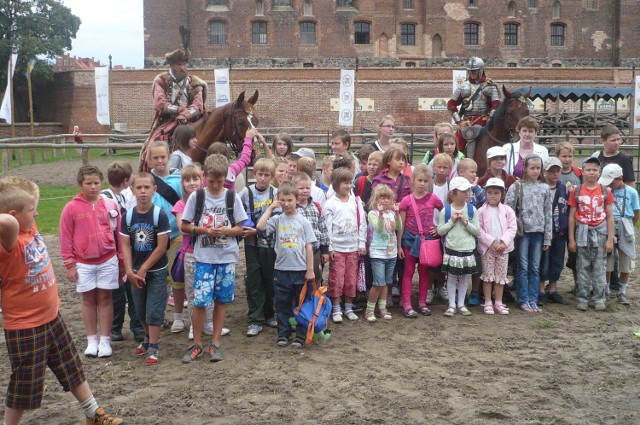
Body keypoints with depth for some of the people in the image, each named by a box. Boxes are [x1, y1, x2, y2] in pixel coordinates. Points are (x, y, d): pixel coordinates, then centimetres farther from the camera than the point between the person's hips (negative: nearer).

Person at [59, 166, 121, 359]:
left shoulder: (110, 205, -2)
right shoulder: (71, 208, -5)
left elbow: (119, 233, 3)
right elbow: (66, 238, -2)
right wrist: (69, 265, -3)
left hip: (108, 261, 0)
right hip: (83, 263, 0)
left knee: (105, 299, 7)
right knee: (89, 300, 11)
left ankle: (105, 341, 15)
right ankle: (91, 341, 21)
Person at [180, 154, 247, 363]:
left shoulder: (232, 197, 0)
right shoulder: (196, 196, -1)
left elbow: (240, 229, 3)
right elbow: (184, 226, 3)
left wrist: (224, 230, -16)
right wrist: (203, 230, -13)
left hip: (227, 257, 1)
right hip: (204, 257, -1)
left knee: (221, 300, 7)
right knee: (200, 301, -5)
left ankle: (215, 343, 19)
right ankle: (197, 343, 12)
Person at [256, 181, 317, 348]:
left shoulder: (303, 221, 0)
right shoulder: (277, 220, 1)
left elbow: (309, 247, 0)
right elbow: (260, 226, -18)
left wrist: (310, 270, -3)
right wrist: (270, 208, -9)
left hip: (301, 270, -1)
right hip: (281, 269, 1)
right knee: (282, 303, 9)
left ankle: (301, 335, 19)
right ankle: (283, 334, 21)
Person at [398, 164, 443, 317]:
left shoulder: (433, 199, -5)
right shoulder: (406, 201, -8)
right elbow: (401, 224, -4)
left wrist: (439, 229, -2)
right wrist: (399, 245, -4)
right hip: (410, 239, -2)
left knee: (424, 272, 12)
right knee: (408, 272, 4)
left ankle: (422, 303, 22)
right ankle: (406, 305, 6)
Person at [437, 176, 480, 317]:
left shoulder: (472, 210, -2)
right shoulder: (445, 210, -6)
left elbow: (477, 231, -1)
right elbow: (440, 231, -5)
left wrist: (466, 222, -14)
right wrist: (452, 221, -14)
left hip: (467, 250, 2)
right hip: (451, 249, -2)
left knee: (464, 277, 11)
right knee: (451, 277, 6)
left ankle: (461, 304, 23)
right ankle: (452, 305, 15)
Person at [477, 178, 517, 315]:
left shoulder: (507, 210, 2)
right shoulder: (481, 211, -3)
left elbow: (512, 228, -2)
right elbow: (479, 230, -8)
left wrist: (504, 243, -14)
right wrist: (491, 242, -16)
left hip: (503, 248, 2)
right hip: (487, 248, -2)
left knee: (501, 275, 8)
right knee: (488, 275, 3)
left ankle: (498, 303, 17)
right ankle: (488, 303, 10)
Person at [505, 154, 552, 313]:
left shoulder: (545, 188, 6)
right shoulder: (516, 187, -2)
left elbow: (548, 214, 7)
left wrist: (547, 238, 4)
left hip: (538, 232, 3)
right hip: (523, 231, -3)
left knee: (535, 268, 7)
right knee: (523, 267, 1)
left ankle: (533, 300, 13)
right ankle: (524, 300, 8)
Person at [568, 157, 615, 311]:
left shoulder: (605, 191, 1)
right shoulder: (576, 192, 2)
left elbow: (610, 217, 1)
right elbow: (572, 216, 3)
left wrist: (610, 239, -4)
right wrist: (571, 239, 0)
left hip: (600, 231, 0)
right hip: (582, 231, 0)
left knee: (600, 267, 3)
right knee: (583, 267, 5)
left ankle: (599, 299, 12)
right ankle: (582, 298, 13)